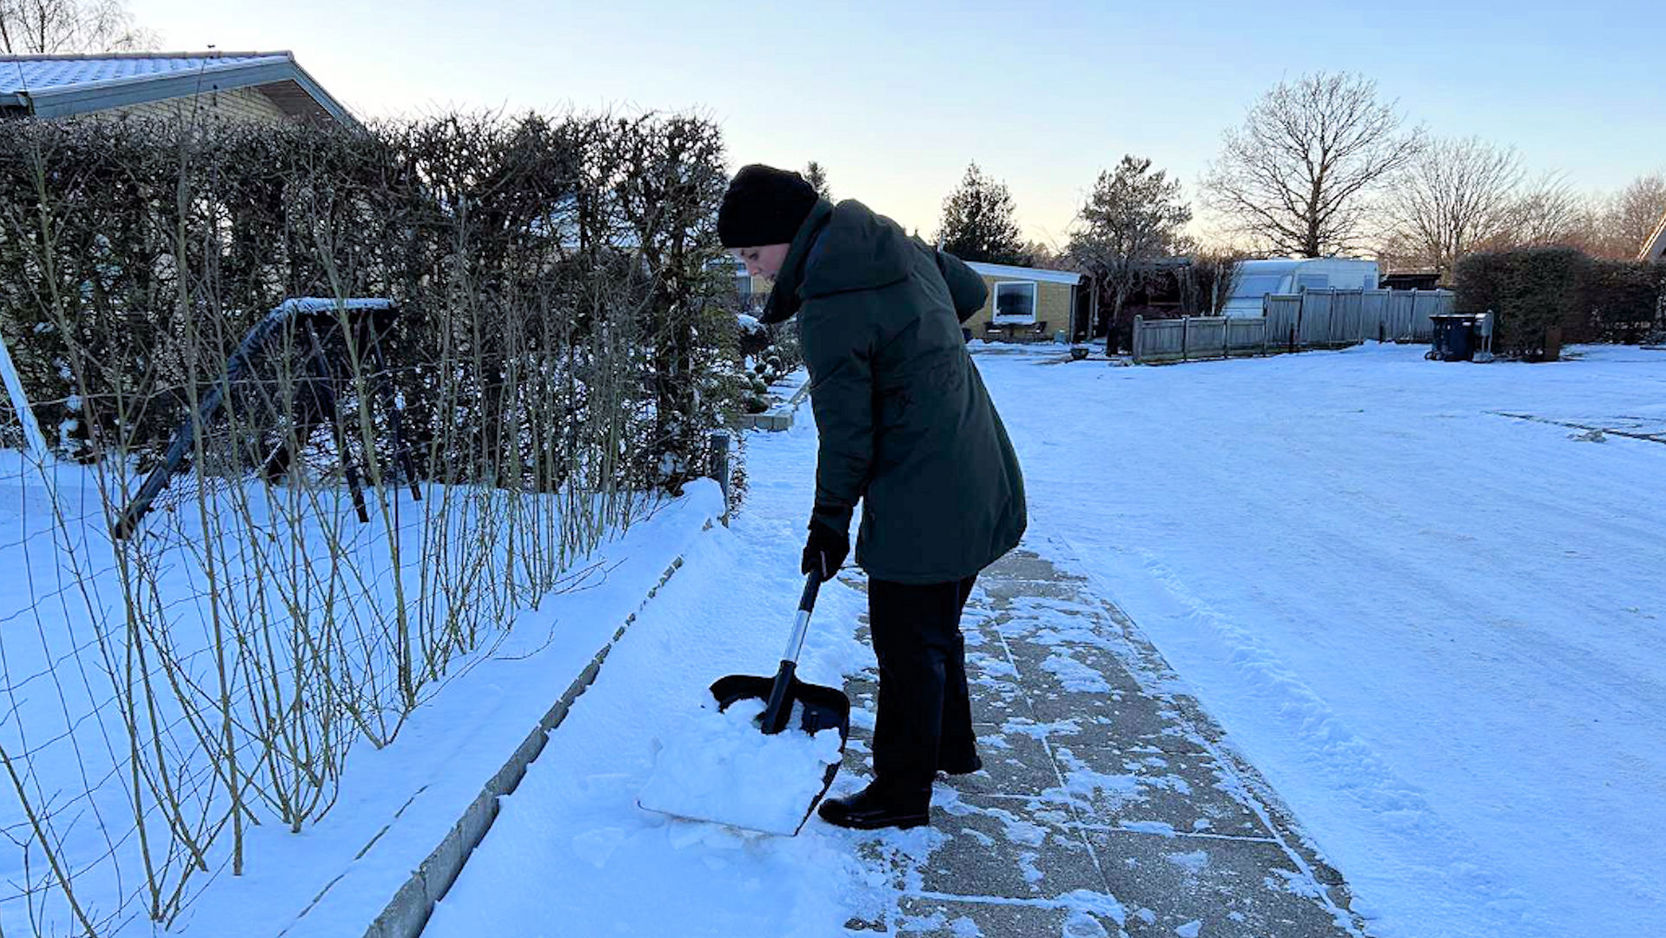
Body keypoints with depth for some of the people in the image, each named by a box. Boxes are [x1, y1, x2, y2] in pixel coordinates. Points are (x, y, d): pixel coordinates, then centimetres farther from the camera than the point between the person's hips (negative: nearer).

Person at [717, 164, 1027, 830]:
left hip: (921, 502, -10)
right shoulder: (897, 245, 5)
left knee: (908, 646, 5)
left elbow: (846, 430, -16)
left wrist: (829, 520, -3)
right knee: (937, 627, 25)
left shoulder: (827, 311, -21)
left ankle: (901, 794, 21)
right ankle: (951, 745, 43)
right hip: (979, 482, 10)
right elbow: (972, 292, 21)